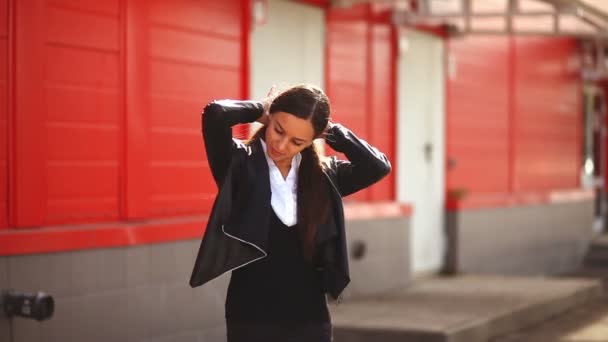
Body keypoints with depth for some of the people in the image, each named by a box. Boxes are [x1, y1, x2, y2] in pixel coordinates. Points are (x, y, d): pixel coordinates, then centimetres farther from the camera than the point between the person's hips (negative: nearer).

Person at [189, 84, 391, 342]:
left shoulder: (324, 176, 6)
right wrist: (260, 110, -5)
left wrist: (331, 130, -1)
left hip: (311, 318, 3)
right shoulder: (240, 164, -5)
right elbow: (214, 115, -21)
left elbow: (379, 166, -4)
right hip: (252, 318, -3)